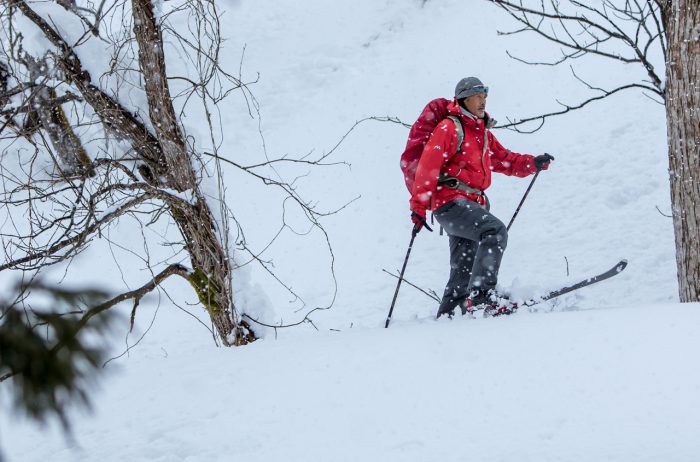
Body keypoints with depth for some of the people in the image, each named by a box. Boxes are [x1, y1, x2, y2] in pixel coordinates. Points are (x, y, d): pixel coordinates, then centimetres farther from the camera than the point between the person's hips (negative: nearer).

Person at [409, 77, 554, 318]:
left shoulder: (483, 132, 23)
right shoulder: (449, 128, -4)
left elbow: (505, 160, 22)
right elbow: (427, 166, -10)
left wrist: (534, 163, 4)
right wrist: (418, 207, -14)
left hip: (472, 204, 9)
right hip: (451, 200, -9)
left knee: (464, 270, 10)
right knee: (495, 230, -29)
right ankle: (481, 295, -36)